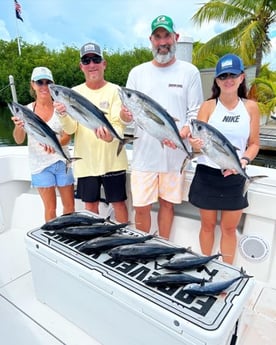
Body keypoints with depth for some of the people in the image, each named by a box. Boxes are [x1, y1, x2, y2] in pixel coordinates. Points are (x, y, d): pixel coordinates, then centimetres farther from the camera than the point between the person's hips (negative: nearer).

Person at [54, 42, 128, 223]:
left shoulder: (115, 91, -4)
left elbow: (119, 125, -14)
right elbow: (70, 129, -5)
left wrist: (111, 135, -37)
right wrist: (63, 115, -27)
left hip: (112, 160, -3)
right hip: (86, 162, 3)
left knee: (118, 202, 9)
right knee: (90, 204, 16)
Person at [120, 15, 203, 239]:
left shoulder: (189, 72, 4)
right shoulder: (137, 72, 8)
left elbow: (196, 113, 2)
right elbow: (126, 116, 7)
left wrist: (182, 134, -18)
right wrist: (125, 114, -17)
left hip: (176, 154, -1)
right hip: (144, 154, 1)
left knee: (168, 203, 11)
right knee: (141, 207, 4)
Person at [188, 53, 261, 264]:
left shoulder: (251, 107, 2)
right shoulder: (208, 106, -2)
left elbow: (254, 144, 4)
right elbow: (199, 139, -7)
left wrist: (244, 161, -15)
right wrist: (196, 144, -31)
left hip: (235, 177, 1)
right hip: (207, 174, -1)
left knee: (229, 228, 12)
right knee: (208, 225, 13)